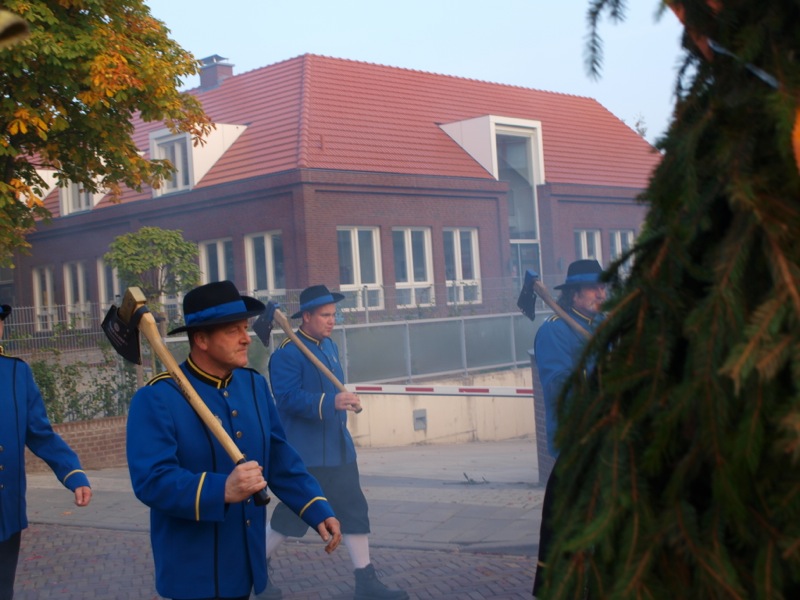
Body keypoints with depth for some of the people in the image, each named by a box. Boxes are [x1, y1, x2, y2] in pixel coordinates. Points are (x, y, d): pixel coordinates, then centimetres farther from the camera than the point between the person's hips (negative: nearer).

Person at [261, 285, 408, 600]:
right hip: (304, 453, -8)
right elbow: (289, 398, -25)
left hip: (338, 448, 8)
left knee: (355, 511, 6)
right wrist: (331, 402, -35)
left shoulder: (329, 346, 12)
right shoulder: (286, 353, -15)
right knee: (290, 515, 2)